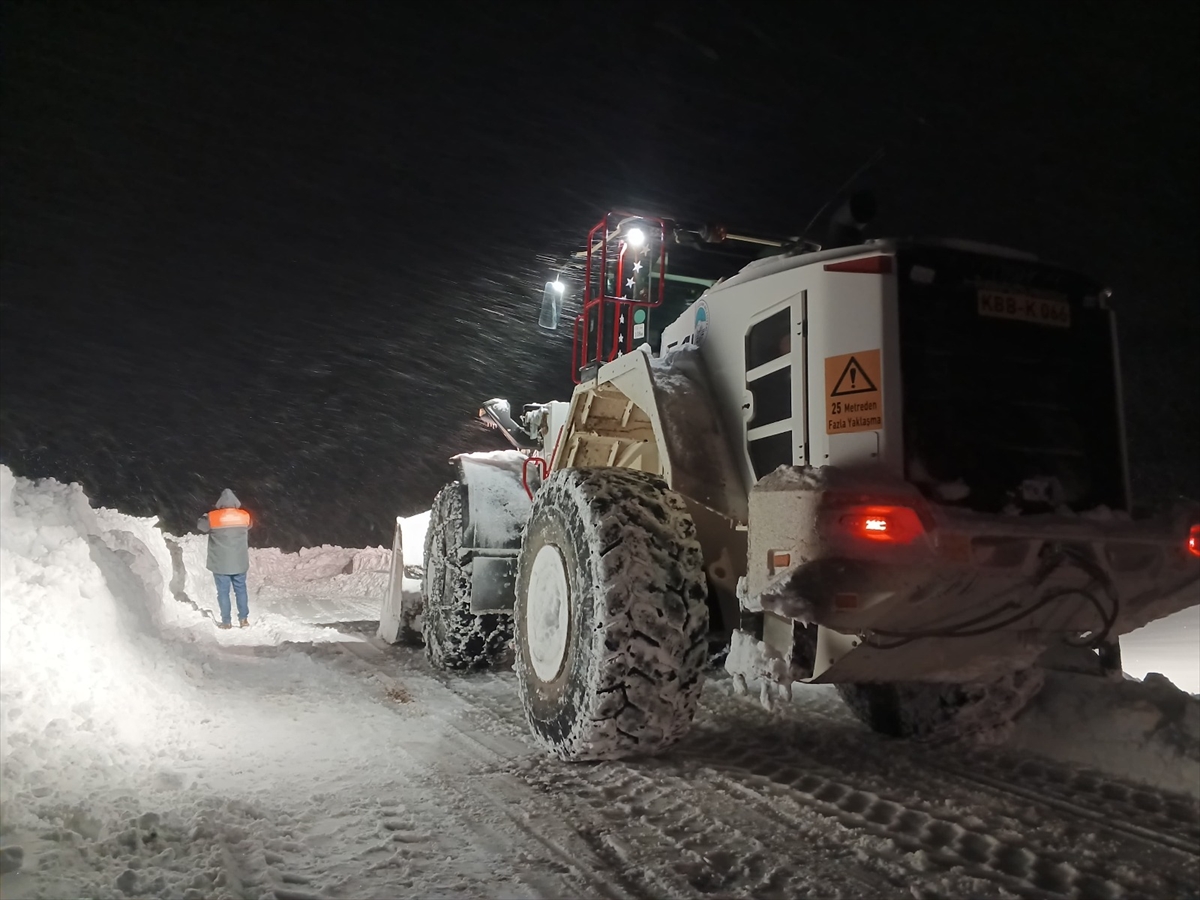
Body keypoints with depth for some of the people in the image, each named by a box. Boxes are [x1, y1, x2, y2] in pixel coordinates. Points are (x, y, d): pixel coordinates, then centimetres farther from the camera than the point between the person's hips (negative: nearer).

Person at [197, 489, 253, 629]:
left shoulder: (212, 517, -13)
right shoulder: (245, 516, -4)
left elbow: (200, 525, 7)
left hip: (221, 564, -2)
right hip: (239, 563, 2)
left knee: (223, 592, 5)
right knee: (241, 590, 12)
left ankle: (226, 622, 8)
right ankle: (243, 619, 14)